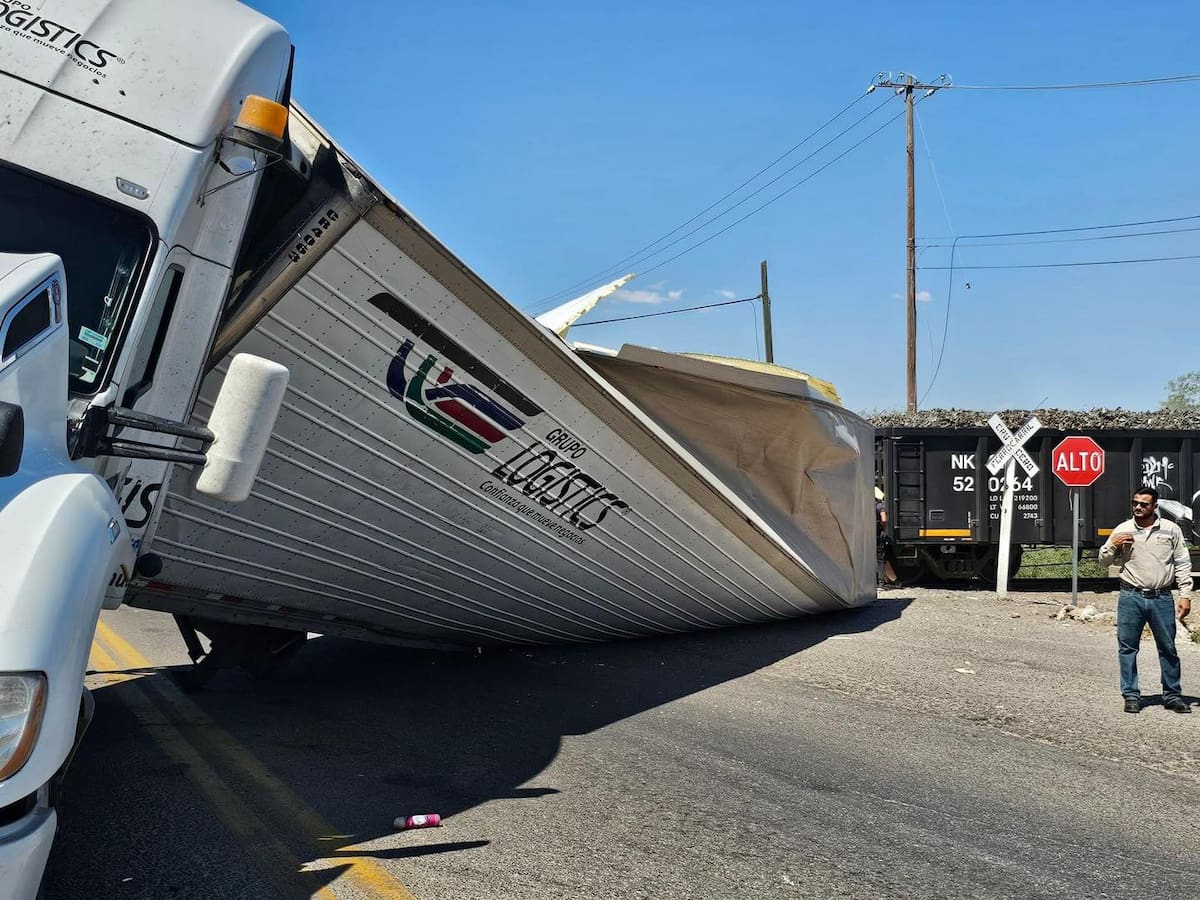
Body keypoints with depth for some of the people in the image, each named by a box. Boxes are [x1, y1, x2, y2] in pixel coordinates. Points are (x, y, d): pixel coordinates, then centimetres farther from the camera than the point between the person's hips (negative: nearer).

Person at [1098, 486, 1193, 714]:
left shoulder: (1171, 530, 5)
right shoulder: (1122, 530, 5)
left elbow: (1182, 565, 7)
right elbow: (1104, 561, 12)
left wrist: (1185, 595, 1)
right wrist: (1112, 545, -8)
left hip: (1162, 599, 0)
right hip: (1131, 597, 0)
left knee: (1168, 648, 6)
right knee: (1127, 647, 2)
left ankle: (1172, 695, 19)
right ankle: (1131, 695, 12)